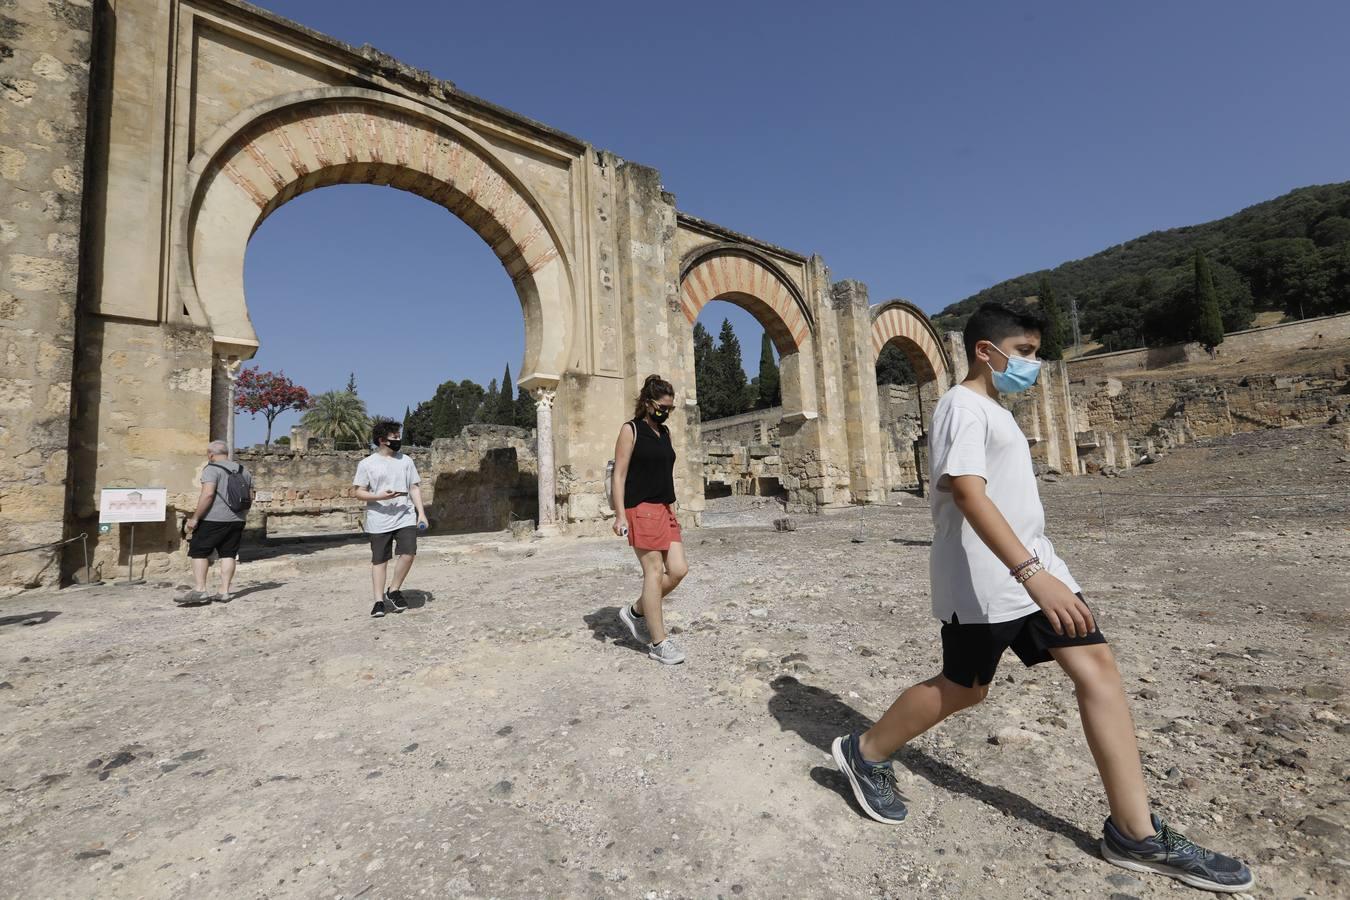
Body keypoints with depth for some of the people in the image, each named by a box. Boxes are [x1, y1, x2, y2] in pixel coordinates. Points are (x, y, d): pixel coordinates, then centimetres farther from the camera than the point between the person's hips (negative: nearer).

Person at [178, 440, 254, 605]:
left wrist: (194, 518, -17)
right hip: (237, 520, 7)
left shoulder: (212, 469, -8)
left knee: (199, 552, 3)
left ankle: (200, 590, -2)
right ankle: (224, 592, 8)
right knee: (228, 554, 8)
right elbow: (250, 498, 16)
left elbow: (208, 494, -20)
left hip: (214, 519, -7)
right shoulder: (243, 470, 13)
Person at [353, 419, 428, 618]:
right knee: (379, 560, 5)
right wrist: (379, 496, -19)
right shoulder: (367, 463, 0)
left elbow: (415, 488, 10)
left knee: (408, 553, -12)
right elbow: (359, 493, 1)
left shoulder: (406, 460, 9)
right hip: (379, 521, -2)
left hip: (405, 517, 2)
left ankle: (394, 591, 9)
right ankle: (379, 600, 15)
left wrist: (421, 513, 2)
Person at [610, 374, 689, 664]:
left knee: (678, 569, 2)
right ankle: (659, 643, 7)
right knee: (654, 572, -5)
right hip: (641, 509, -8)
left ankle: (636, 612, 22)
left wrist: (671, 509, 18)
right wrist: (620, 515, -15)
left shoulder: (665, 432, 16)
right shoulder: (630, 430, -5)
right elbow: (619, 474, -9)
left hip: (665, 509, 8)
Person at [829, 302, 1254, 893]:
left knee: (1096, 666, 2)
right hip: (984, 576, -9)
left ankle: (1135, 833, 13)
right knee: (963, 688, 4)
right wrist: (1030, 572, -34)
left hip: (1031, 563, 9)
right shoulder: (962, 406, -14)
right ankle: (865, 753, 24)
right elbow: (967, 492, -27)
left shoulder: (993, 411, 17)